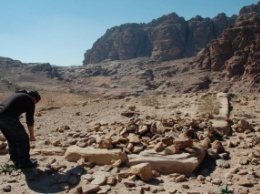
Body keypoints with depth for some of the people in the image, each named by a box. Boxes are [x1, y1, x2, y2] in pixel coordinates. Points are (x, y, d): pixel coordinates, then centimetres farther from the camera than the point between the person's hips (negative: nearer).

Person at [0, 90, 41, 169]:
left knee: (11, 139, 22)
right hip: (8, 117, -8)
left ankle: (16, 161, 30)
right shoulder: (30, 101, 7)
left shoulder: (17, 95, 30)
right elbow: (30, 119, 7)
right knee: (23, 138, 7)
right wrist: (32, 135, 18)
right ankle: (24, 162, 13)